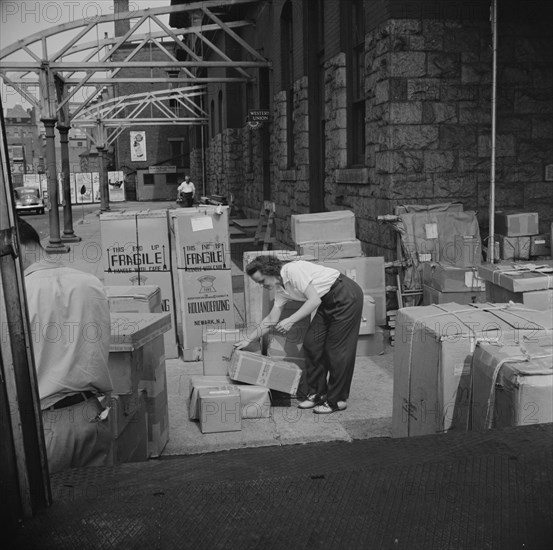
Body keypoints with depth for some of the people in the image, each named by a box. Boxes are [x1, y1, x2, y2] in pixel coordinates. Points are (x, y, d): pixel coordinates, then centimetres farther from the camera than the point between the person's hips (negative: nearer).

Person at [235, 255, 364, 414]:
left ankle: (337, 400, 6)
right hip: (328, 302, 9)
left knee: (337, 350, -6)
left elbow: (314, 300, -26)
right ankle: (317, 394, 16)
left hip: (347, 296, -9)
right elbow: (271, 319, 13)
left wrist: (290, 320, -26)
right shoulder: (280, 288, 5)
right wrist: (248, 340, 15)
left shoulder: (293, 270, -22)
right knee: (311, 343, 5)